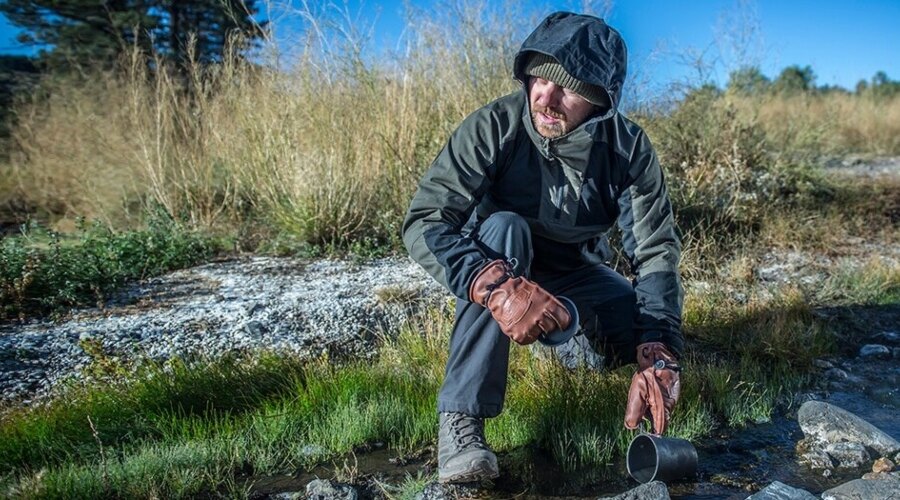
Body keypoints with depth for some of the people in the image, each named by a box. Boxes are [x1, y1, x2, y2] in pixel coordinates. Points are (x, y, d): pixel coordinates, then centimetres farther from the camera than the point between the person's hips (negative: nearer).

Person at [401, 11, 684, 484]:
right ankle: (461, 418, -33)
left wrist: (657, 358, -34)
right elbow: (423, 223, -36)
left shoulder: (628, 146, -21)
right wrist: (497, 287, -54)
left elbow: (655, 251, -20)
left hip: (574, 269, 3)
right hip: (498, 259, -3)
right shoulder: (495, 126, -29)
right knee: (502, 226, -36)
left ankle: (577, 332, 19)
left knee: (652, 339, -18)